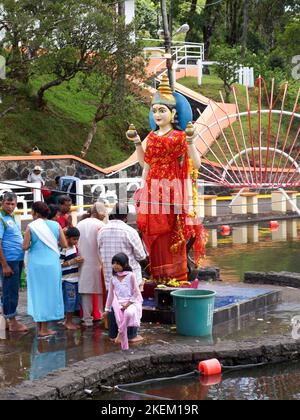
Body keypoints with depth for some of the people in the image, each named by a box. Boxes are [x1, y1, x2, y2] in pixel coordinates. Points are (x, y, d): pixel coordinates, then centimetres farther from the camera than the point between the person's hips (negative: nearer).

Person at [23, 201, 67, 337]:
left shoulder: (31, 226, -7)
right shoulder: (55, 225, -1)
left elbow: (25, 246, -10)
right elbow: (64, 244, -1)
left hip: (36, 264, -1)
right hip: (52, 264, 1)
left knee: (37, 293, 11)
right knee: (49, 293, 9)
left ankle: (40, 326, 16)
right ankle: (44, 328, 10)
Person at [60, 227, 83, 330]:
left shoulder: (75, 247, 11)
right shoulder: (63, 249, -14)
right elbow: (60, 264, -17)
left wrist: (79, 260, 4)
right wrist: (73, 261, -20)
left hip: (75, 278, 8)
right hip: (67, 280, -8)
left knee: (75, 300, 12)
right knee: (69, 300, -3)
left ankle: (69, 320, 22)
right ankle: (68, 322, 8)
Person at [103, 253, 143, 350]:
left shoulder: (130, 276, -1)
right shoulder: (113, 279, 12)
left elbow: (136, 292, -2)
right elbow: (111, 294, 20)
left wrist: (128, 304, -11)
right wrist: (107, 309, 21)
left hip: (132, 302, -4)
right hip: (119, 303, 4)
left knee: (129, 313, -38)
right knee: (120, 319, -18)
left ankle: (120, 333, -19)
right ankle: (124, 347, -10)